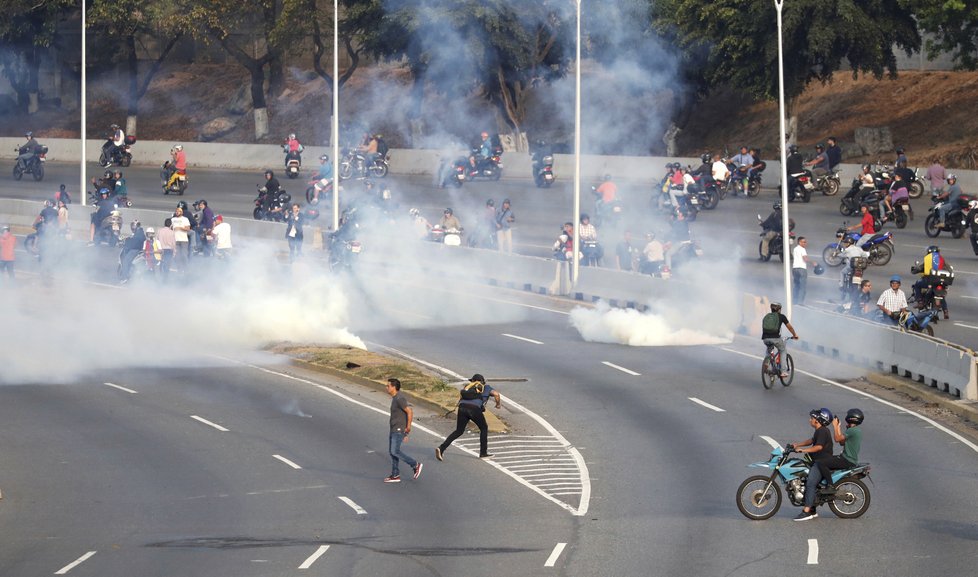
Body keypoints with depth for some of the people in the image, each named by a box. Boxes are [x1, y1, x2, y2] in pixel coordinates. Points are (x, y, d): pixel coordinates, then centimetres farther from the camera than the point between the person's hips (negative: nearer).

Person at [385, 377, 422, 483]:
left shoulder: (399, 399, -18)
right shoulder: (395, 399, 14)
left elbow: (410, 412, -25)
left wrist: (408, 427, -18)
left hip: (399, 430, -10)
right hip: (394, 430, 10)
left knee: (395, 451, -12)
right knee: (391, 451, 9)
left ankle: (416, 465, -2)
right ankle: (395, 475, 13)